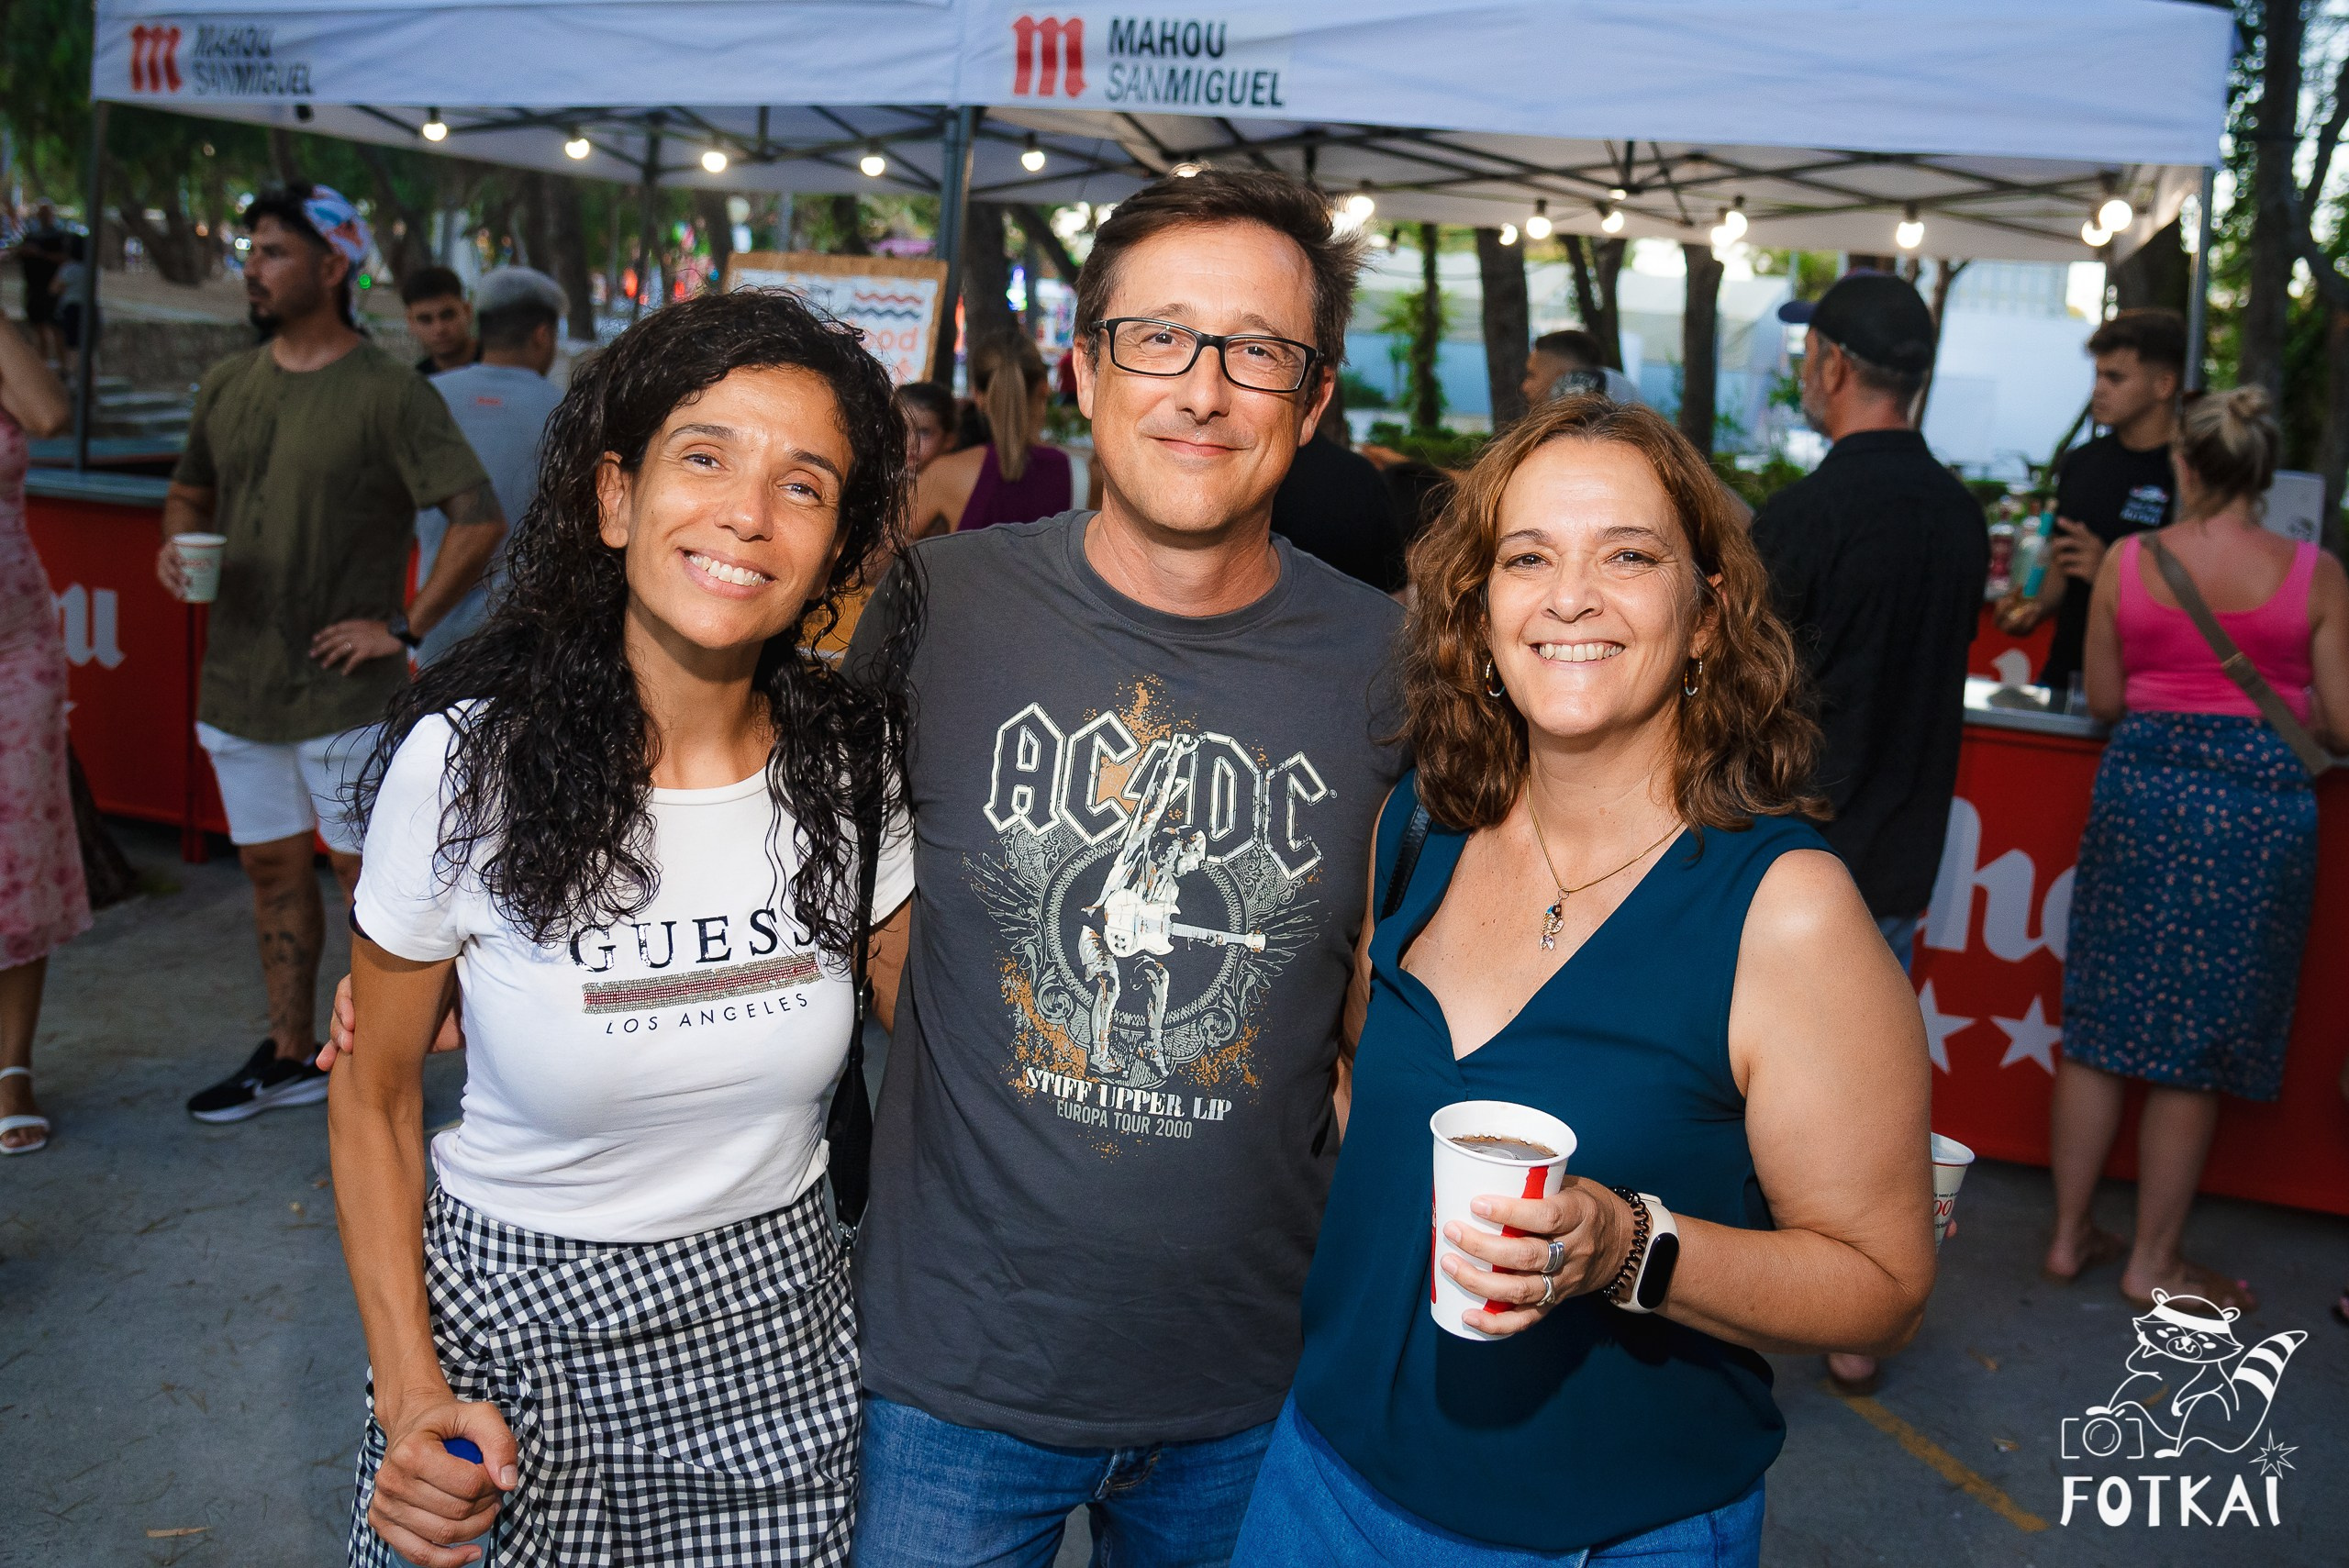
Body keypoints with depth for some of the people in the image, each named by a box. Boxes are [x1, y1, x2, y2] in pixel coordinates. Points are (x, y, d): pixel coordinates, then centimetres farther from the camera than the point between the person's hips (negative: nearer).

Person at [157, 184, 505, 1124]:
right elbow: (190, 495, 22)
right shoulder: (227, 385, 9)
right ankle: (290, 1056, 28)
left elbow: (480, 519, -17)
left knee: (366, 874, 3)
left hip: (344, 692, -6)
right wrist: (177, 548, -1)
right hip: (238, 684, 6)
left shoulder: (389, 395, -10)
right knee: (273, 869, 15)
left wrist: (405, 629, -15)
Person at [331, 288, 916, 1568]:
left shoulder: (854, 758, -9)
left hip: (773, 1318, 2)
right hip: (515, 1315, -2)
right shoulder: (468, 756, -15)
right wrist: (410, 1395, -13)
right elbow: (373, 1094, -5)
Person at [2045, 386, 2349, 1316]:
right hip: (2260, 799, -1)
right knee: (2200, 1046, 8)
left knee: (2101, 1023, 12)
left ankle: (2070, 1233, 21)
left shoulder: (2125, 562, 0)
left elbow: (2102, 700, 6)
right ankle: (2155, 1261, 18)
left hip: (2141, 786, 2)